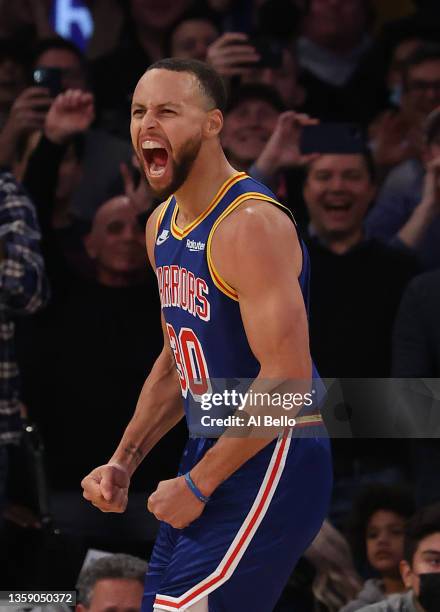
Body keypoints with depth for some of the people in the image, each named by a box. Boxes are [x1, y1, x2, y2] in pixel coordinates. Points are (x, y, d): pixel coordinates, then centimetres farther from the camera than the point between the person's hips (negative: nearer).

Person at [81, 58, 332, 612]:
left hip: (272, 463, -9)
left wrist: (198, 484, -19)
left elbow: (287, 379, -24)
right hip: (209, 452, 9)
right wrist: (123, 462, 9)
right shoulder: (162, 224, 10)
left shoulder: (250, 224, -20)